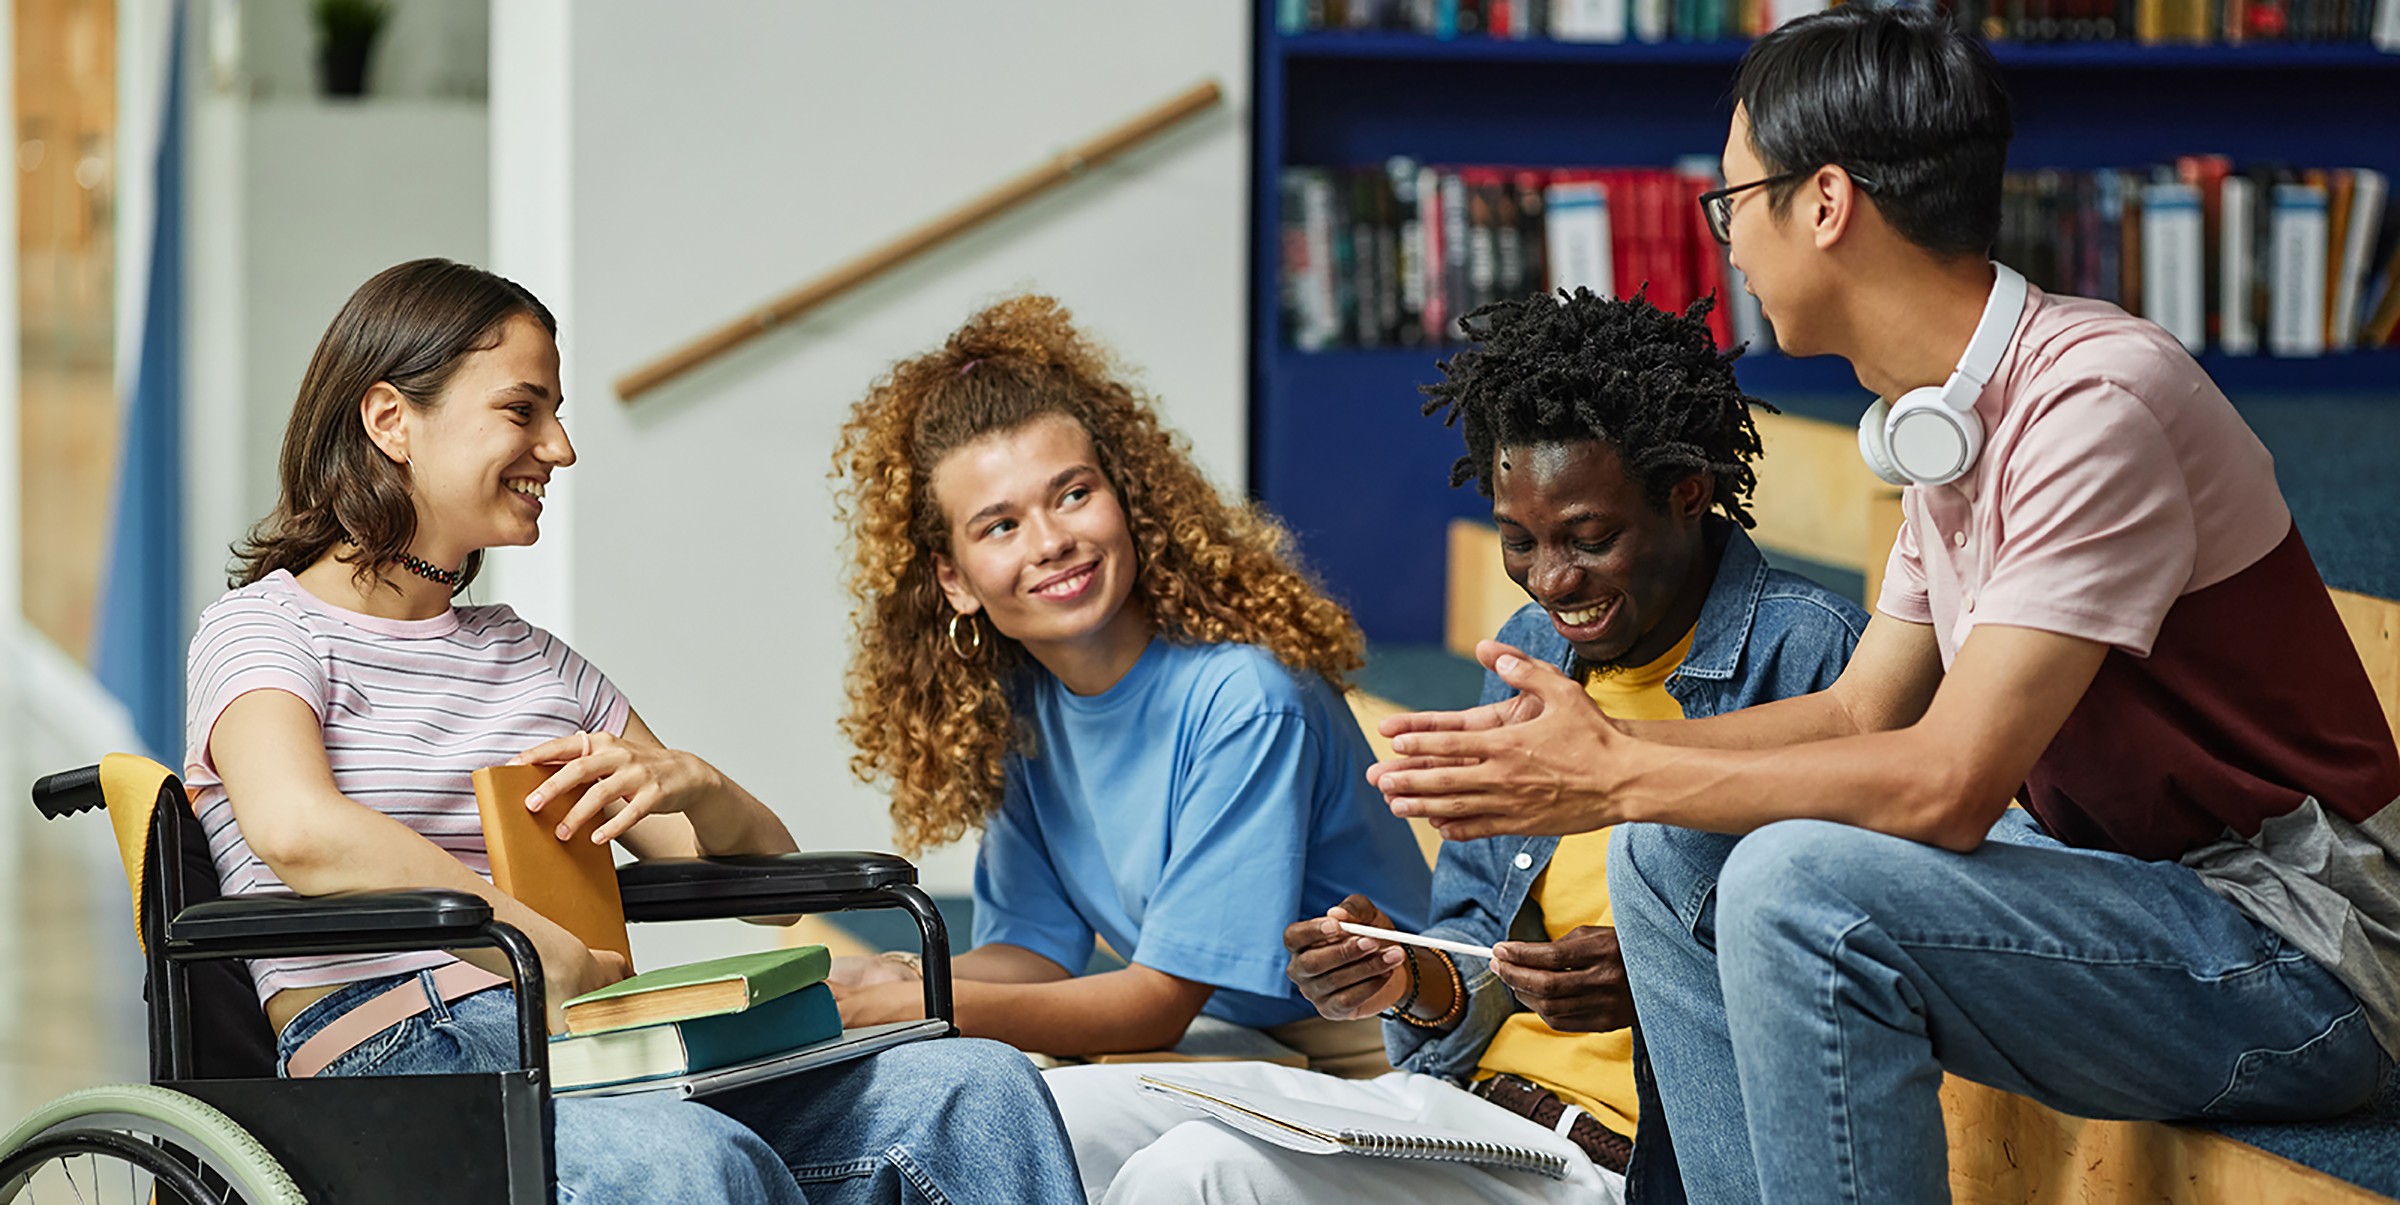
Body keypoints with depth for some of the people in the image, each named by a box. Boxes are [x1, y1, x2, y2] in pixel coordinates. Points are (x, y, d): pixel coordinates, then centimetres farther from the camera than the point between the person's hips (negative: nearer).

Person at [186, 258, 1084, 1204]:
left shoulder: (533, 661, 26)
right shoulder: (265, 629, 6)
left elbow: (758, 863, 28)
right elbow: (299, 829, -18)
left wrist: (691, 785, 3)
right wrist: (561, 962, -18)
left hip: (598, 1055, 6)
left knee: (976, 1086, -19)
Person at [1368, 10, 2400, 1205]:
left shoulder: (2094, 403, -22)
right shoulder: (1947, 418, 8)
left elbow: (1951, 780, -26)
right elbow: (1863, 713, 15)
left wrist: (1619, 776, -18)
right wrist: (1589, 747, 3)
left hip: (2296, 946, -9)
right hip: (2123, 879, 9)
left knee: (1800, 882, -28)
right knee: (1668, 853, 5)